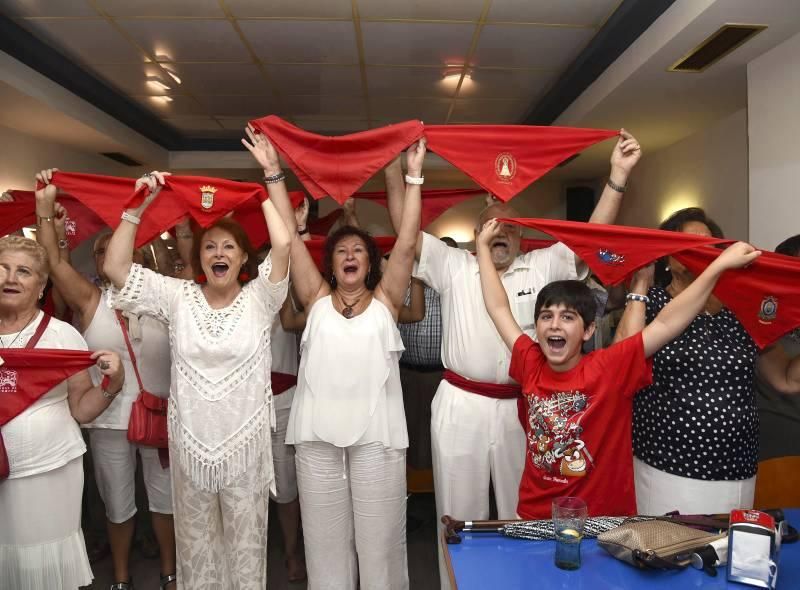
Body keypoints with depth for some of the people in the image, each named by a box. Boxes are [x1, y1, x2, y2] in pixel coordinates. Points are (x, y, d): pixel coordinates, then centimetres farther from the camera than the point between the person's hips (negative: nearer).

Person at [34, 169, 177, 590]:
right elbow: (55, 260, -11)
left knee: (165, 497, 14)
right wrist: (46, 208, -17)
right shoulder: (89, 301, -2)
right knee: (117, 504, 16)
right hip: (108, 420, 0)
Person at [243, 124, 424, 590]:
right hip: (318, 434, 1)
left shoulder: (385, 301, 7)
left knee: (380, 538, 9)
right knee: (325, 539, 13)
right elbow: (290, 236, 4)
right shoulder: (316, 300, 9)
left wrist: (414, 175, -4)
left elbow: (407, 242, -2)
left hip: (377, 433, -1)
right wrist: (273, 172, 1)